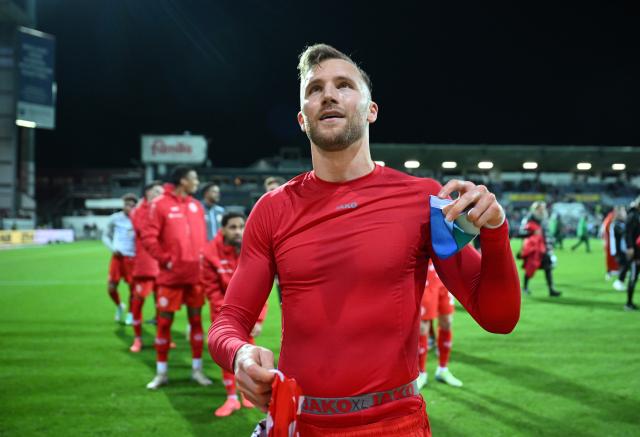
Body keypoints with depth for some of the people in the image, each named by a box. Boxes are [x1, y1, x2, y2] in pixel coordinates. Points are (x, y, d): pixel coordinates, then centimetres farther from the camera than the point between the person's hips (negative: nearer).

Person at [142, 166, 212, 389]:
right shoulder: (160, 204, -7)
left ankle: (197, 369, 17)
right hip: (171, 275, -4)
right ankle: (161, 372, 13)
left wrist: (203, 259, 5)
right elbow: (148, 238, -9)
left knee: (196, 319, 8)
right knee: (164, 321, 2)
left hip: (195, 274, 5)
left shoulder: (196, 206, 10)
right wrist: (166, 260, -11)